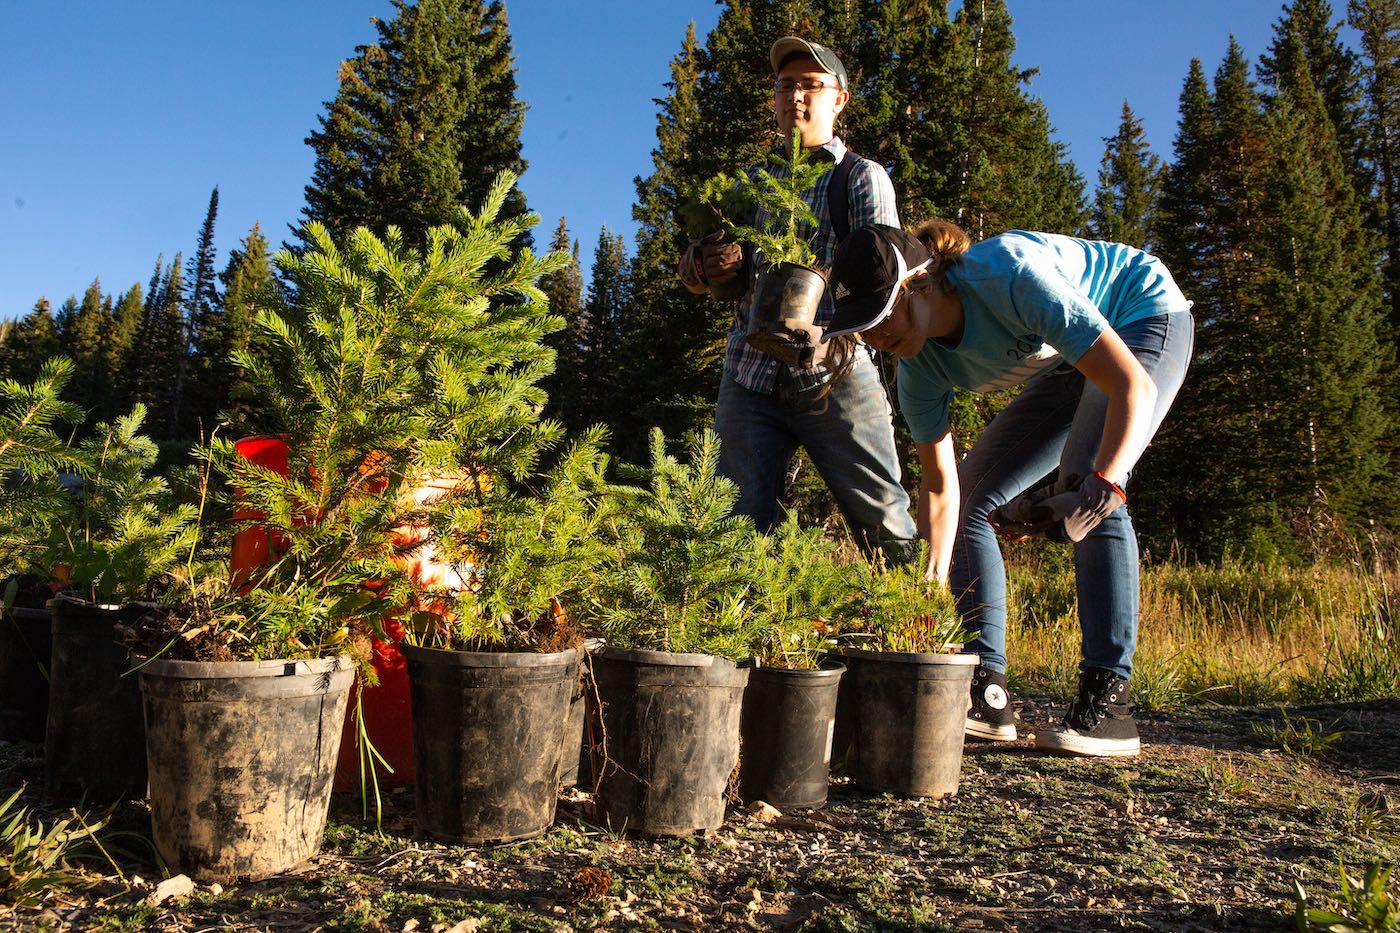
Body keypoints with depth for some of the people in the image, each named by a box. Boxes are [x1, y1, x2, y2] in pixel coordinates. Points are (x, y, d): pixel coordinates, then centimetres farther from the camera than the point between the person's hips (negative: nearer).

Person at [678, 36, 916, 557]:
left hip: (834, 375, -3)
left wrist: (836, 339, -25)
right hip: (749, 376, 4)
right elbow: (694, 267, 19)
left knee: (886, 526, -6)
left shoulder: (863, 177, 8)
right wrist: (706, 267, -6)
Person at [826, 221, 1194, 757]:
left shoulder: (1010, 275, -38)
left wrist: (1100, 486, -54)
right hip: (1067, 365, 7)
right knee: (972, 500, -4)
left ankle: (1108, 698, -25)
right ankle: (987, 695, -5)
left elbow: (1132, 385, -39)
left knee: (1083, 483, -30)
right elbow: (940, 484, -10)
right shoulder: (920, 366, -18)